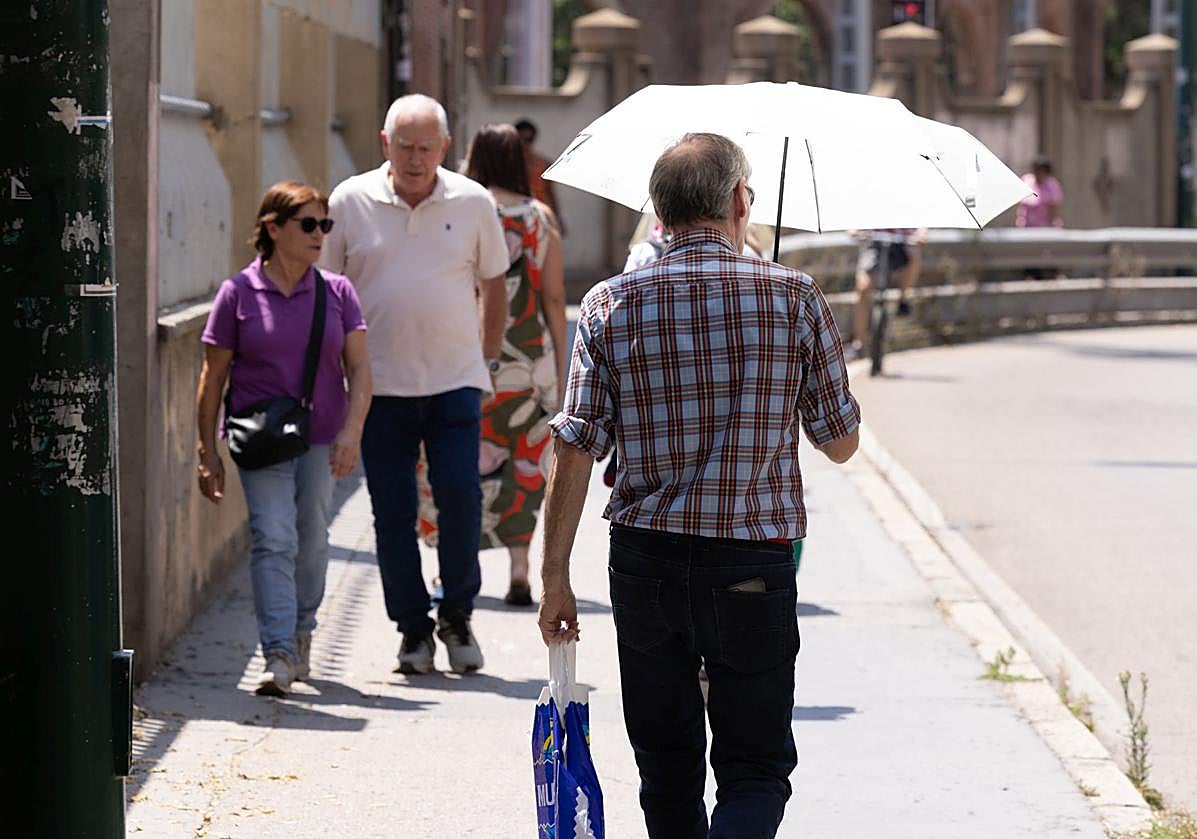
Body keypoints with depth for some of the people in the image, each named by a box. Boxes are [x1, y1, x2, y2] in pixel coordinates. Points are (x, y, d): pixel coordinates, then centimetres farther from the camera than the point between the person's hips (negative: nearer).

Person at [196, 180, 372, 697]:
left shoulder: (338, 292, 4)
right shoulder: (239, 293, -3)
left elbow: (359, 369, 2)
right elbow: (213, 378, 1)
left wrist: (351, 432, -12)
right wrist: (208, 453, -1)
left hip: (321, 438, 3)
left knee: (311, 541, 11)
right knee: (273, 540, -13)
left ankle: (301, 632, 33)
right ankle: (279, 655, -19)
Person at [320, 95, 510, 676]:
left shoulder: (473, 203, 2)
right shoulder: (350, 203, 0)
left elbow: (493, 284, 14)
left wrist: (488, 361, 13)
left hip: (455, 382, 0)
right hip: (380, 385, 0)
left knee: (461, 497, -9)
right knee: (392, 512, 2)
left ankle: (457, 616, 10)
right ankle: (413, 628, 13)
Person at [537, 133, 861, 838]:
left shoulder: (610, 306, -2)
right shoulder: (796, 298, -5)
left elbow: (575, 453, -5)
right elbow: (842, 443, 3)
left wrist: (556, 578, 2)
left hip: (645, 563, 2)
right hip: (755, 567, -2)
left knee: (667, 765, 17)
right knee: (757, 767, 4)